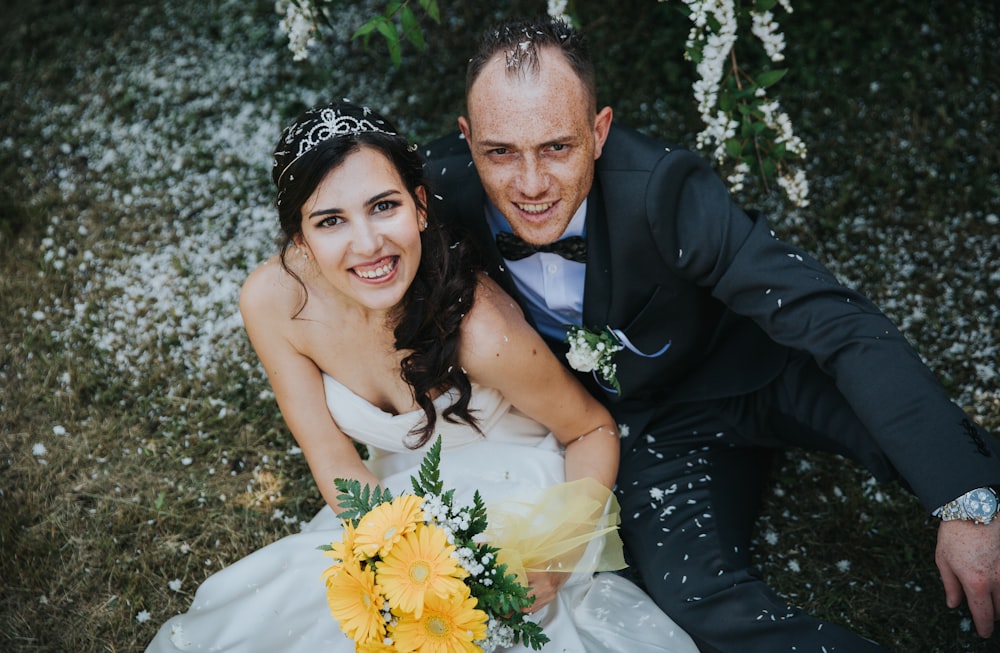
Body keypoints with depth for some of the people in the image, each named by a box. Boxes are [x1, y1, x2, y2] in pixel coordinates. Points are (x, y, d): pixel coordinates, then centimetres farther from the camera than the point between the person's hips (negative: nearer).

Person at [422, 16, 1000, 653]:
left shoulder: (660, 189, -33)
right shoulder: (442, 186, -23)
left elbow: (839, 320, -35)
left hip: (754, 365, -2)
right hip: (650, 419, 3)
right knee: (697, 593, -23)